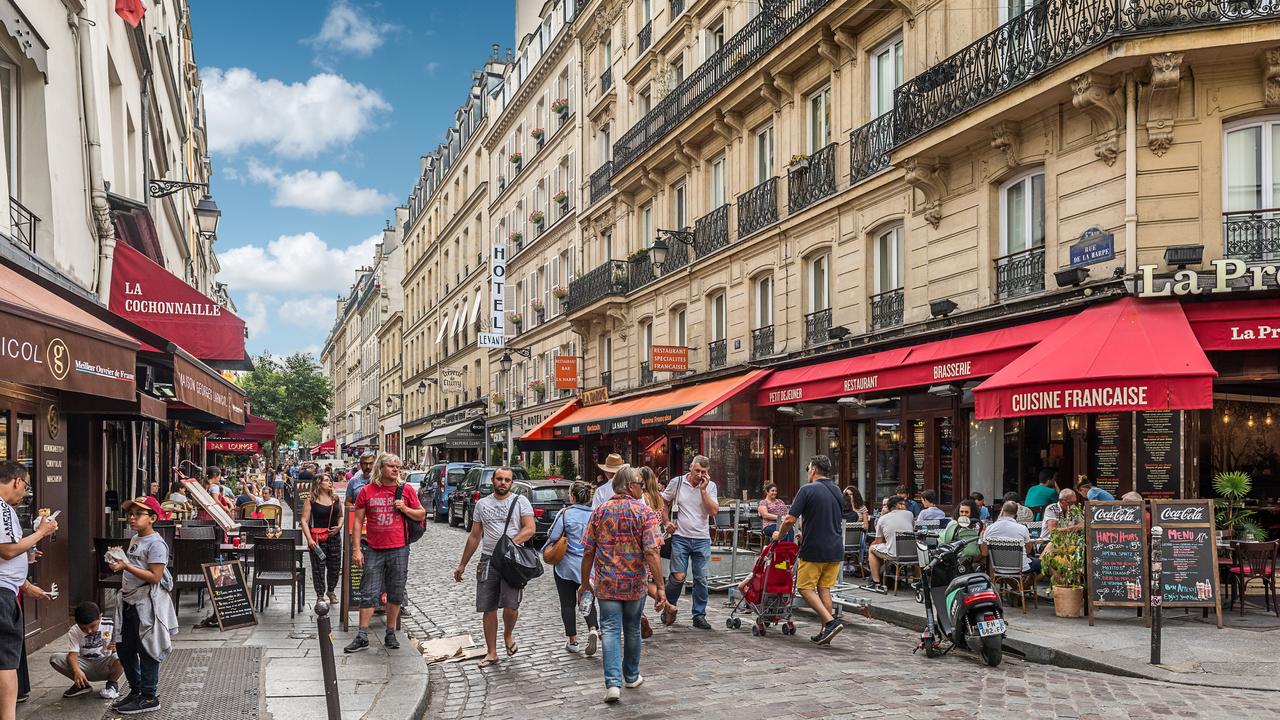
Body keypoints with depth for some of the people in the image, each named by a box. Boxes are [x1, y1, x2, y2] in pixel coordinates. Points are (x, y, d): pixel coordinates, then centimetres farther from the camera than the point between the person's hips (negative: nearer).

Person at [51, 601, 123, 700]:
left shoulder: (110, 626, -11)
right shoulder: (74, 632, -8)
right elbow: (73, 654, -17)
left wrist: (116, 648, -32)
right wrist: (76, 670, -38)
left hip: (105, 666, -3)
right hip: (85, 667, 3)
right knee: (54, 659, -18)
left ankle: (112, 684, -2)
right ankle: (84, 685, 1)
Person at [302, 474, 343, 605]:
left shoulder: (336, 498, 9)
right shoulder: (311, 500, -5)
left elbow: (340, 516, 19)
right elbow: (304, 521, -8)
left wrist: (339, 526, -1)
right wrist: (309, 539, -16)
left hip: (334, 537, 4)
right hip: (317, 539, -4)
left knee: (335, 567, 8)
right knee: (318, 568, -1)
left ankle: (331, 591, 32)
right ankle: (320, 596, 11)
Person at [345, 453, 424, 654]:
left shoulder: (406, 491, 4)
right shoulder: (366, 491, 2)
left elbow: (421, 515, 12)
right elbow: (358, 521, 3)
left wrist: (405, 509, -7)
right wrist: (356, 549, -3)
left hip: (399, 550, 1)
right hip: (373, 550, -1)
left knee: (396, 594, 7)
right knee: (369, 594, 0)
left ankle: (390, 634, 19)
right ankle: (362, 637, 5)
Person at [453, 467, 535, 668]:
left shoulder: (521, 501, 2)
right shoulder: (482, 504, 13)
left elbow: (530, 528, -8)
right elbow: (474, 536, 17)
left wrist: (511, 542, -23)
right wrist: (462, 564, 16)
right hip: (488, 560, 3)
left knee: (510, 606, -13)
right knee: (488, 609, 5)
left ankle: (508, 635, 19)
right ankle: (491, 653, 17)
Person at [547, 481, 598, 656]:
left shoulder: (566, 513, -13)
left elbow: (552, 537, -14)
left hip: (567, 565, -3)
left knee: (568, 603, 9)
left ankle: (573, 641, 13)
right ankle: (593, 630, -10)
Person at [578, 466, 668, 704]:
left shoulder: (600, 511, 0)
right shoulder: (645, 512, -9)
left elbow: (588, 552, 2)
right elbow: (652, 553, -17)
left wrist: (585, 582, 13)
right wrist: (660, 588, -15)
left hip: (606, 583, 1)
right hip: (636, 583, -1)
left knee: (611, 631, 1)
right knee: (632, 629, 17)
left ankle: (613, 683, -12)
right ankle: (632, 677, 33)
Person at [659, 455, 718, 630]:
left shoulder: (710, 487, 3)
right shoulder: (677, 483, 0)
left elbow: (713, 511, -9)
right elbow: (663, 502, 13)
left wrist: (703, 489, -12)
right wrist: (666, 522, 0)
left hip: (702, 539, 2)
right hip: (680, 537, -2)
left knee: (701, 579, 3)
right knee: (678, 576, -8)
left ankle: (699, 615, 13)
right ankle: (669, 606, 16)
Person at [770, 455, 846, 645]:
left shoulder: (808, 490, -11)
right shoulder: (838, 491, 10)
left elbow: (790, 520, -14)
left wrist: (779, 535, 6)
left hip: (814, 550, -6)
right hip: (835, 550, 6)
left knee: (806, 588, 3)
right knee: (824, 589, 13)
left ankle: (830, 622, -11)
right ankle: (825, 633, 11)